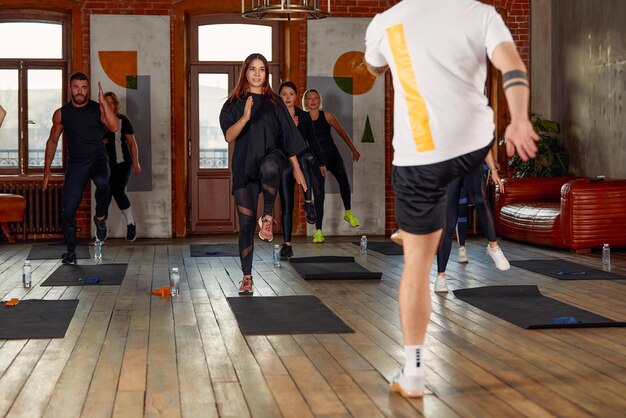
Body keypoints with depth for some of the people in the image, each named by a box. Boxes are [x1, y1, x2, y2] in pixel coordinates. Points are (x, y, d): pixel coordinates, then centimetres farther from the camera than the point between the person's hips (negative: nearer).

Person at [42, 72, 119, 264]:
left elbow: (114, 127, -19)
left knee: (102, 182, -37)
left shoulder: (98, 109, -2)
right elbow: (52, 141, 12)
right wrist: (47, 169, 8)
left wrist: (103, 102, -24)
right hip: (75, 163, 2)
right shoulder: (61, 113, 2)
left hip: (98, 159, -2)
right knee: (68, 211, -4)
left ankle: (100, 217, -9)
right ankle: (71, 251, 14)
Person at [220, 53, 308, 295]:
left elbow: (288, 136, 12)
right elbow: (229, 136, -6)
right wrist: (245, 117, -23)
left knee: (269, 166, -42)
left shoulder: (274, 102, 11)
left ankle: (268, 216, -27)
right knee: (246, 224, 0)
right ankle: (247, 277, 10)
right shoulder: (233, 103, 8)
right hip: (244, 166, 1)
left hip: (271, 156, -1)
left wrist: (297, 168, 9)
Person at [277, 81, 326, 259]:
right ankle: (287, 245, 4)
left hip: (303, 157, 1)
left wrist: (321, 163, 16)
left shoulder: (304, 116, 8)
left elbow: (312, 140, 15)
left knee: (306, 158, -38)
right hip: (284, 163, 0)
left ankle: (309, 203, -31)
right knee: (286, 205, -2)